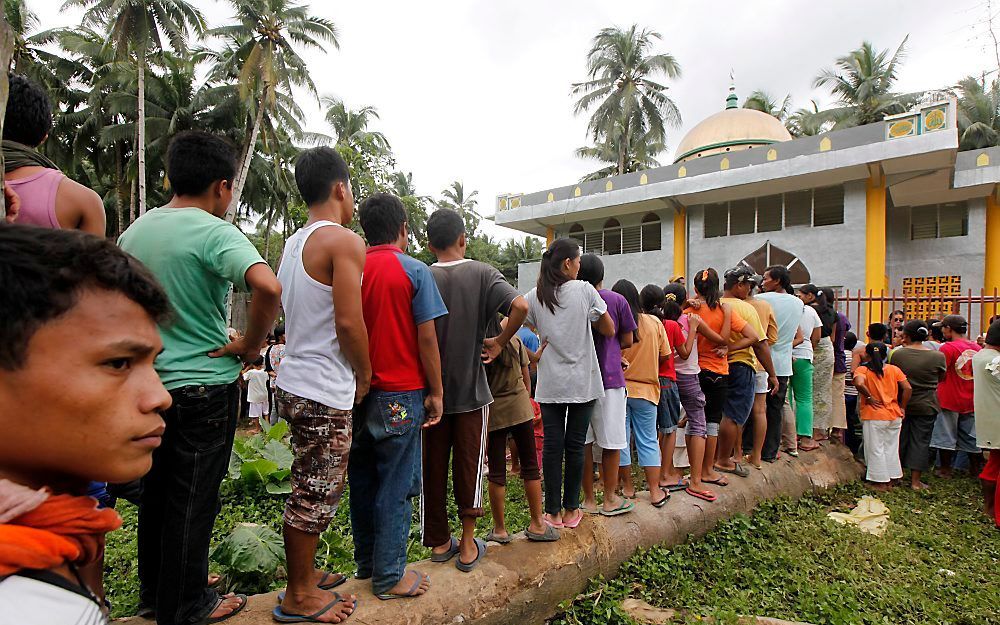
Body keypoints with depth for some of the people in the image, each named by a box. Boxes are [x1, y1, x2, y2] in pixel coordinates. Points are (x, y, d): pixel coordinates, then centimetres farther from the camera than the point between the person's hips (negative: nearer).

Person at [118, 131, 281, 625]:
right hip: (204, 386, -7)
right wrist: (251, 345, -21)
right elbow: (267, 286, -35)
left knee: (155, 490, 20)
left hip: (149, 382, 7)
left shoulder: (134, 230, 6)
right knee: (193, 500, 6)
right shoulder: (215, 233, -17)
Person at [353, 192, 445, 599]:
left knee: (362, 481, 16)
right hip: (401, 394, -5)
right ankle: (389, 575, 13)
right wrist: (436, 393, -3)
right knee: (395, 486, 4)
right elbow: (427, 338, -11)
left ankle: (365, 562, 31)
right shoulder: (414, 271, -9)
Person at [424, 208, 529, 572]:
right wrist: (499, 343, -7)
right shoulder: (482, 273, -7)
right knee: (469, 466, 11)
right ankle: (468, 546, 19)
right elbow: (520, 306, -21)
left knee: (433, 467, 13)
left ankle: (439, 542, 27)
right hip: (471, 389, -1)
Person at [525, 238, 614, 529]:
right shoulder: (585, 290, -6)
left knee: (552, 445, 7)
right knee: (575, 445, 8)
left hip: (550, 384, 2)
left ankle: (553, 512, 15)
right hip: (582, 382, -1)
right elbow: (609, 331, 0)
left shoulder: (534, 296, 1)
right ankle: (571, 510, 19)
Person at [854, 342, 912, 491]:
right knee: (891, 447, 17)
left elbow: (859, 384, -28)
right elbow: (907, 388, -2)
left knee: (876, 449, 7)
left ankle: (881, 482, 14)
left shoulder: (862, 370, -9)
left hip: (874, 416, -4)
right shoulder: (894, 369, 3)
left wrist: (869, 397, -13)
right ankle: (890, 479, 27)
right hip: (894, 416, 4)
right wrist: (902, 407, 6)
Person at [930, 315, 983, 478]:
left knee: (946, 436, 4)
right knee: (971, 437, 16)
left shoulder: (948, 347, -16)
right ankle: (975, 470, 26)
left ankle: (945, 470, 11)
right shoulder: (977, 348, 3)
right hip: (972, 401, 6)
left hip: (949, 400, -6)